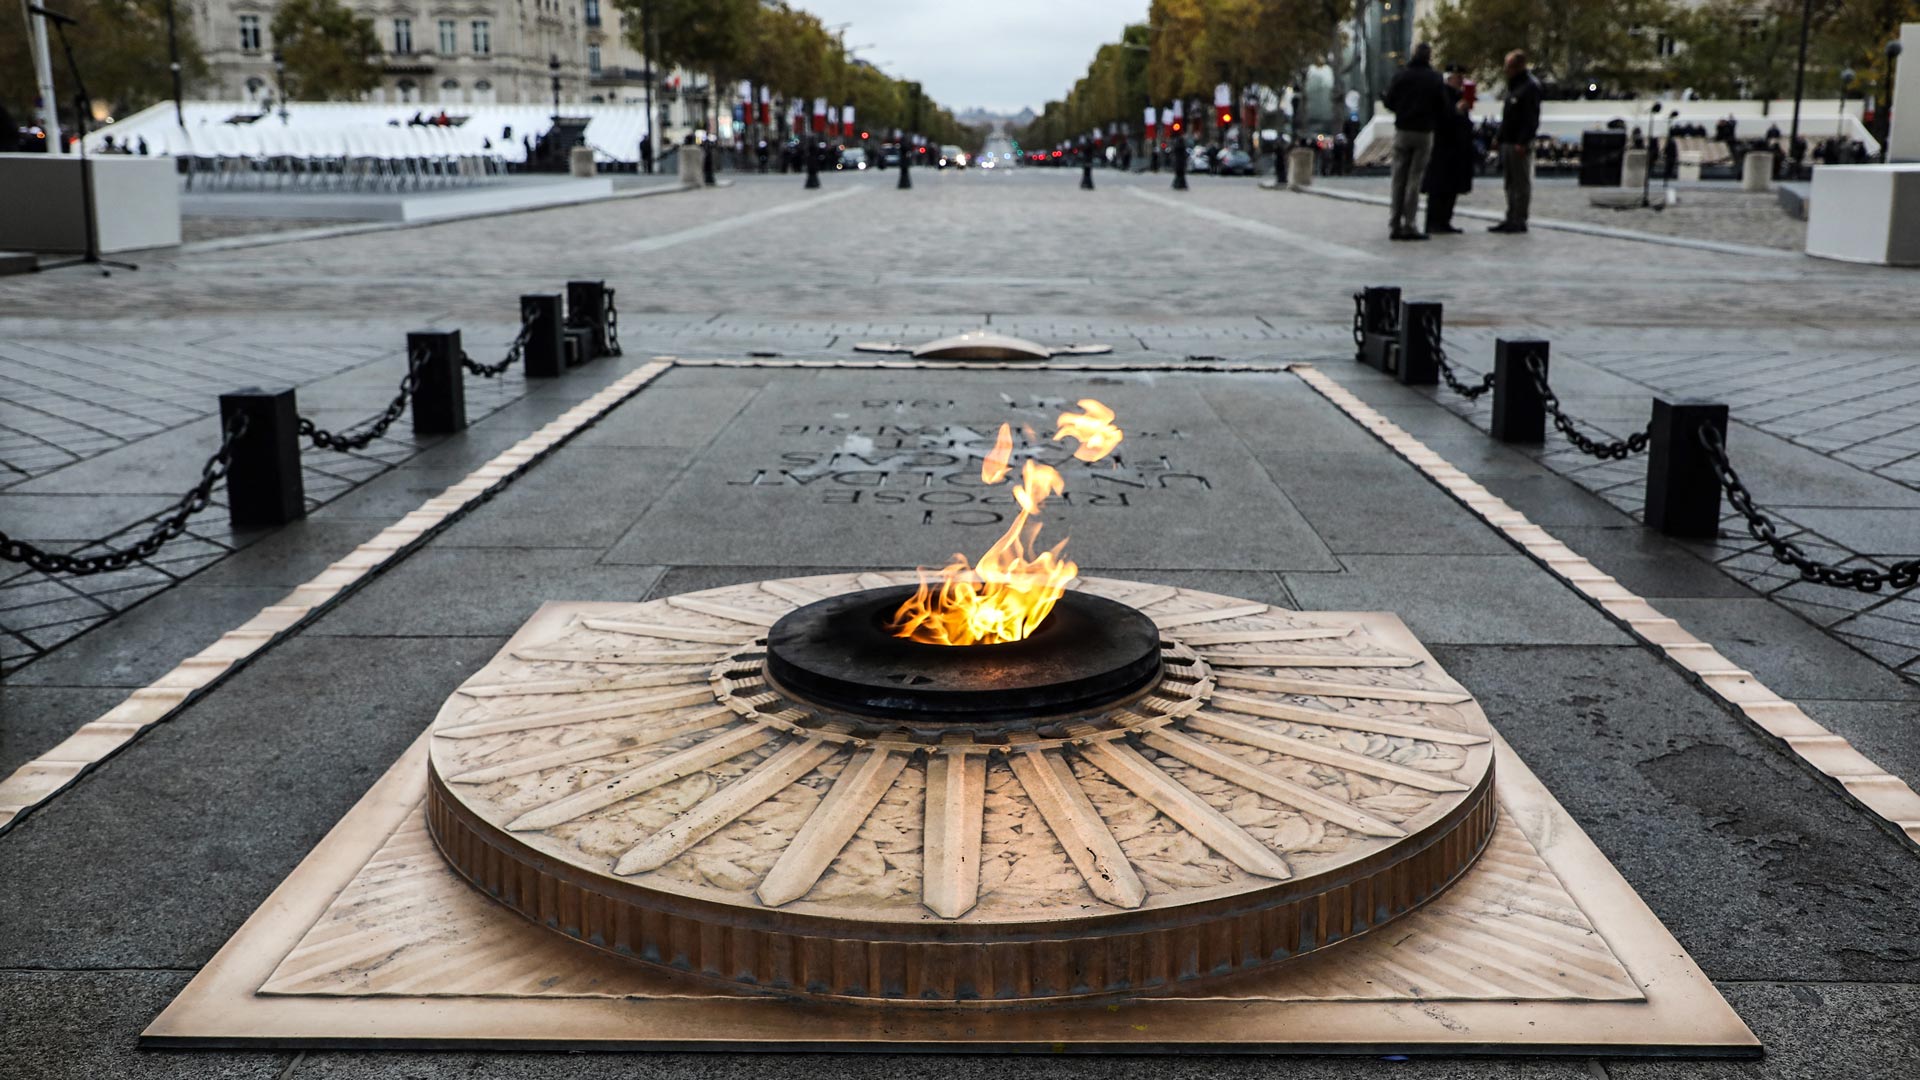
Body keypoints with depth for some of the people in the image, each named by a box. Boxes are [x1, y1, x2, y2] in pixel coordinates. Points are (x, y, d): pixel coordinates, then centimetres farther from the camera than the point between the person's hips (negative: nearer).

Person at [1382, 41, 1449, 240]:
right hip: (1424, 132, -1)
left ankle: (1395, 224, 4)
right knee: (1415, 179, 0)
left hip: (1402, 131, 1)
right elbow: (1444, 107, -2)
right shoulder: (1435, 78, -3)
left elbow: (1389, 102, 1)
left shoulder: (1401, 75, 0)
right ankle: (1409, 225, -5)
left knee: (1399, 178, 7)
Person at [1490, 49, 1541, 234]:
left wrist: (1523, 142, -23)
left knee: (1521, 183, -4)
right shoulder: (1513, 85, 19)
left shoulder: (1530, 86, -10)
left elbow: (1532, 118, -17)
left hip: (1520, 144, -9)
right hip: (1507, 142, 9)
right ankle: (1511, 219, 16)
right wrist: (1500, 137, 18)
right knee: (1511, 184, 11)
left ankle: (1519, 220, -2)